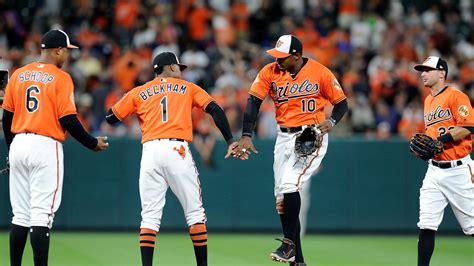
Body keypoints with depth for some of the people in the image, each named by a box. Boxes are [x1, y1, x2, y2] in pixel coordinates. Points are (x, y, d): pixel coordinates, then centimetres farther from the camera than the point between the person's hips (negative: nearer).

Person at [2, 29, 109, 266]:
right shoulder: (61, 78, -6)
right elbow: (68, 119, -11)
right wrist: (92, 143, 2)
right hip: (46, 147, -6)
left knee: (21, 214, 11)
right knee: (41, 214, -7)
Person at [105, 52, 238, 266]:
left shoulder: (139, 92, 18)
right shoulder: (188, 88, 16)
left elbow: (111, 118, 20)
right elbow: (215, 110, 4)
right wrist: (230, 141, 1)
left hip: (150, 151, 2)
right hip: (177, 150, -2)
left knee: (150, 215, 3)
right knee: (194, 212, 5)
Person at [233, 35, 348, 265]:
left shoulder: (320, 73, -9)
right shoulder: (270, 72, -1)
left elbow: (341, 103, 1)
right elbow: (254, 101, -8)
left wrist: (331, 121, -19)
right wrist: (246, 136, -19)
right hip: (284, 137, 5)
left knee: (290, 184, -24)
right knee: (282, 197, 4)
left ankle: (289, 244, -11)